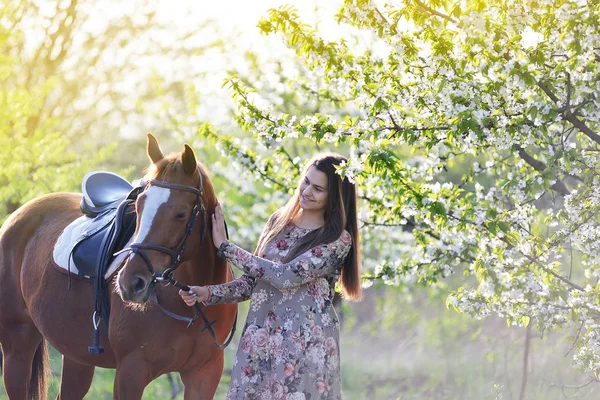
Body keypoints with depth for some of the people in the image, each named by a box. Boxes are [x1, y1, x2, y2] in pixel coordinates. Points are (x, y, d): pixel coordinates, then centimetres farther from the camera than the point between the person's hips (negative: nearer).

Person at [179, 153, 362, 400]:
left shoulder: (339, 240, -8)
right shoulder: (279, 221, 10)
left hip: (306, 344, -5)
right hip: (260, 339, 5)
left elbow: (287, 276, -18)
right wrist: (209, 293, -3)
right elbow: (254, 281, 14)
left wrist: (225, 247, -12)